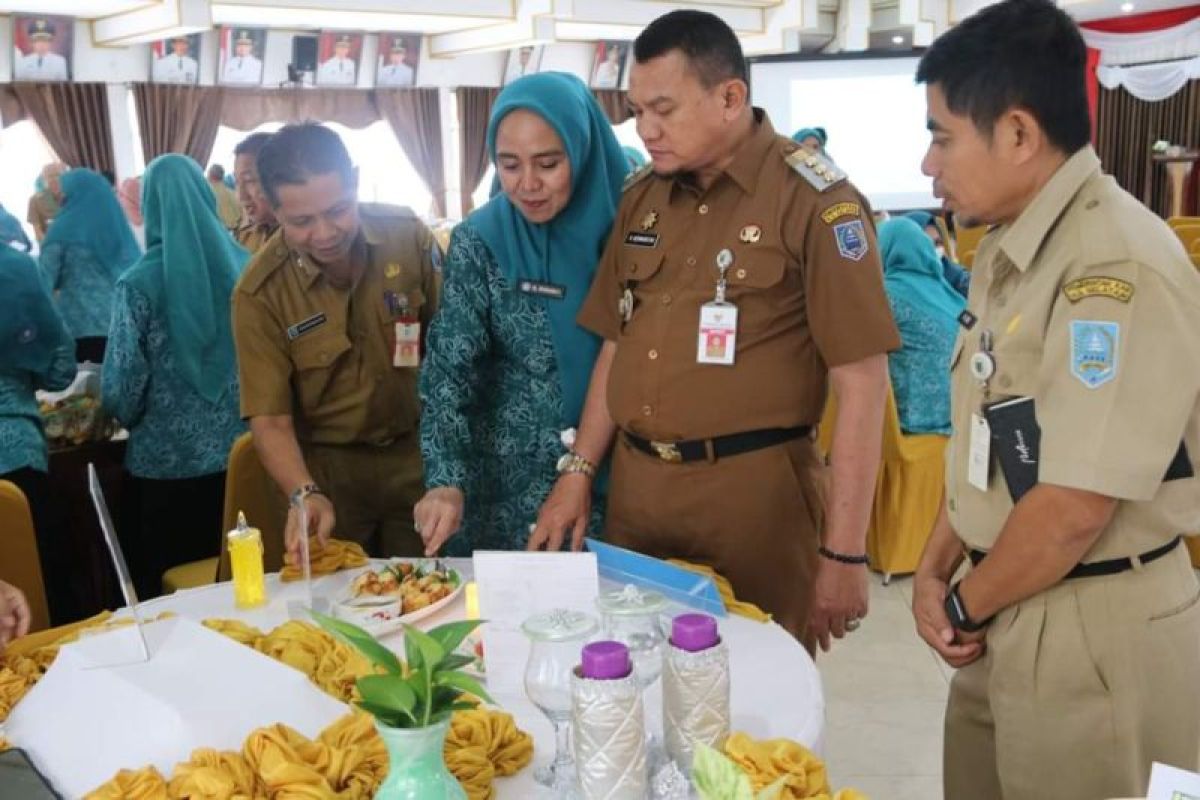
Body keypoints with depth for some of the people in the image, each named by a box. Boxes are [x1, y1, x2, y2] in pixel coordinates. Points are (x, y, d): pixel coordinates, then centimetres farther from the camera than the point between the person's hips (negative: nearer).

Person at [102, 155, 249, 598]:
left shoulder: (139, 283, -12)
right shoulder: (244, 265, -2)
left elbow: (123, 386, -10)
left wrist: (131, 419, 12)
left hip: (168, 462, -3)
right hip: (242, 454, 3)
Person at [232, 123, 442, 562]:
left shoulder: (408, 235, -12)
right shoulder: (259, 292, -16)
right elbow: (269, 419, -14)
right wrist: (304, 494, -31)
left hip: (417, 451, 2)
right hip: (329, 466, -1)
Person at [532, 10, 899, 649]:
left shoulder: (814, 201, -10)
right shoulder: (642, 197, 9)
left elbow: (862, 383, -13)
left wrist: (844, 555, -15)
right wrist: (578, 472, 10)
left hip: (752, 491, -5)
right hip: (633, 486, 6)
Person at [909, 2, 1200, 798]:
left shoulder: (1119, 265, -23)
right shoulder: (1009, 249, 7)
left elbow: (1073, 508, -24)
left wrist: (966, 606, -9)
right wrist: (936, 569, 2)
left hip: (1092, 628, -8)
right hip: (1009, 611, 8)